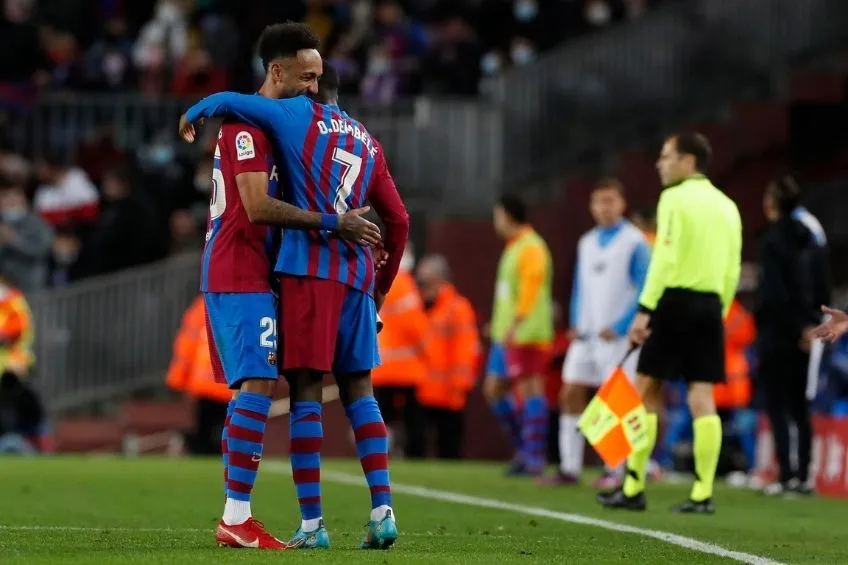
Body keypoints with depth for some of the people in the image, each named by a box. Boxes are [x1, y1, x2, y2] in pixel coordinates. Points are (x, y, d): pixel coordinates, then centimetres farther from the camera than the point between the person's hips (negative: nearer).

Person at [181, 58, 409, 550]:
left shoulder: (299, 116, 4)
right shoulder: (368, 144, 19)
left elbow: (227, 101, -4)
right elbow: (398, 221, 18)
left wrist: (192, 116, 19)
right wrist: (381, 288, 27)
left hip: (308, 271, -5)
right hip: (357, 275, 5)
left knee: (306, 392, -4)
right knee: (358, 391, 10)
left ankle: (312, 522, -7)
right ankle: (383, 510, -1)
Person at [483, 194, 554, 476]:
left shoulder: (531, 247, -11)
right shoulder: (513, 248, 20)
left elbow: (531, 288, -22)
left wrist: (515, 324, -28)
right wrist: (499, 325, 23)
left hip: (526, 334, -10)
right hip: (506, 335, 10)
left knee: (530, 389, -9)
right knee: (494, 389, 10)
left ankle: (534, 457, -10)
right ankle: (525, 445, 15)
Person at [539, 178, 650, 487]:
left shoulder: (635, 242, -6)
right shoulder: (587, 243, 14)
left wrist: (620, 327, -17)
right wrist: (575, 324, 6)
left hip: (616, 335, -6)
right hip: (586, 334, 6)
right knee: (570, 394, 1)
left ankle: (614, 470, 2)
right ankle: (569, 468, 6)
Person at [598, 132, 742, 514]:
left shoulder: (676, 199, -6)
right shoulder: (727, 206, 14)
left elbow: (666, 257, -15)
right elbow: (732, 270, 12)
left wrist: (644, 309, -16)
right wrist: (719, 311, 17)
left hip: (676, 301, -6)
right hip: (711, 304, 6)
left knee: (646, 390, 2)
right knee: (702, 397, 3)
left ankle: (633, 488, 3)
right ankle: (703, 494, -2)